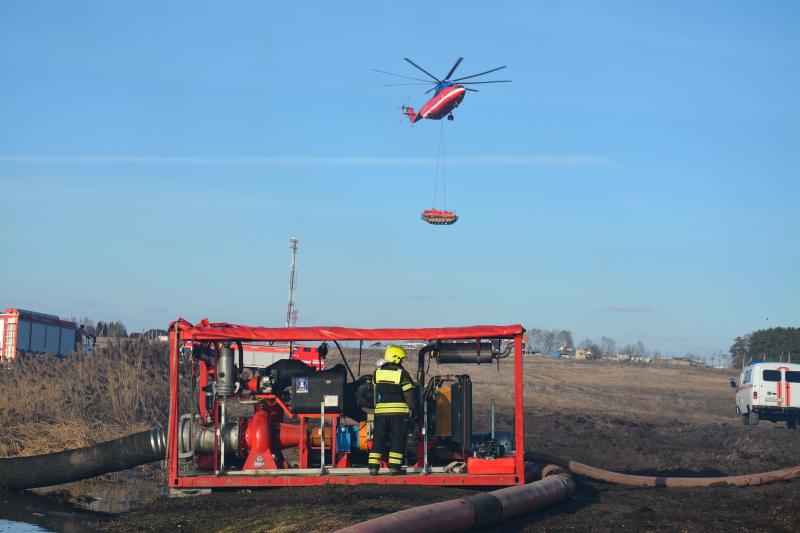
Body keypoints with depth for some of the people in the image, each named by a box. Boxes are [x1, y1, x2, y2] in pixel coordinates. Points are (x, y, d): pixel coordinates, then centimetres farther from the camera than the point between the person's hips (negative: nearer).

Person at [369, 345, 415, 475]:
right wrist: (411, 409, 1)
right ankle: (394, 467, -1)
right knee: (397, 440, 2)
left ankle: (373, 466, 4)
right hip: (399, 411, -4)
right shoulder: (402, 373, -7)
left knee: (378, 439, 8)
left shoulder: (377, 373, 6)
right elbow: (409, 393, -7)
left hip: (380, 411, 4)